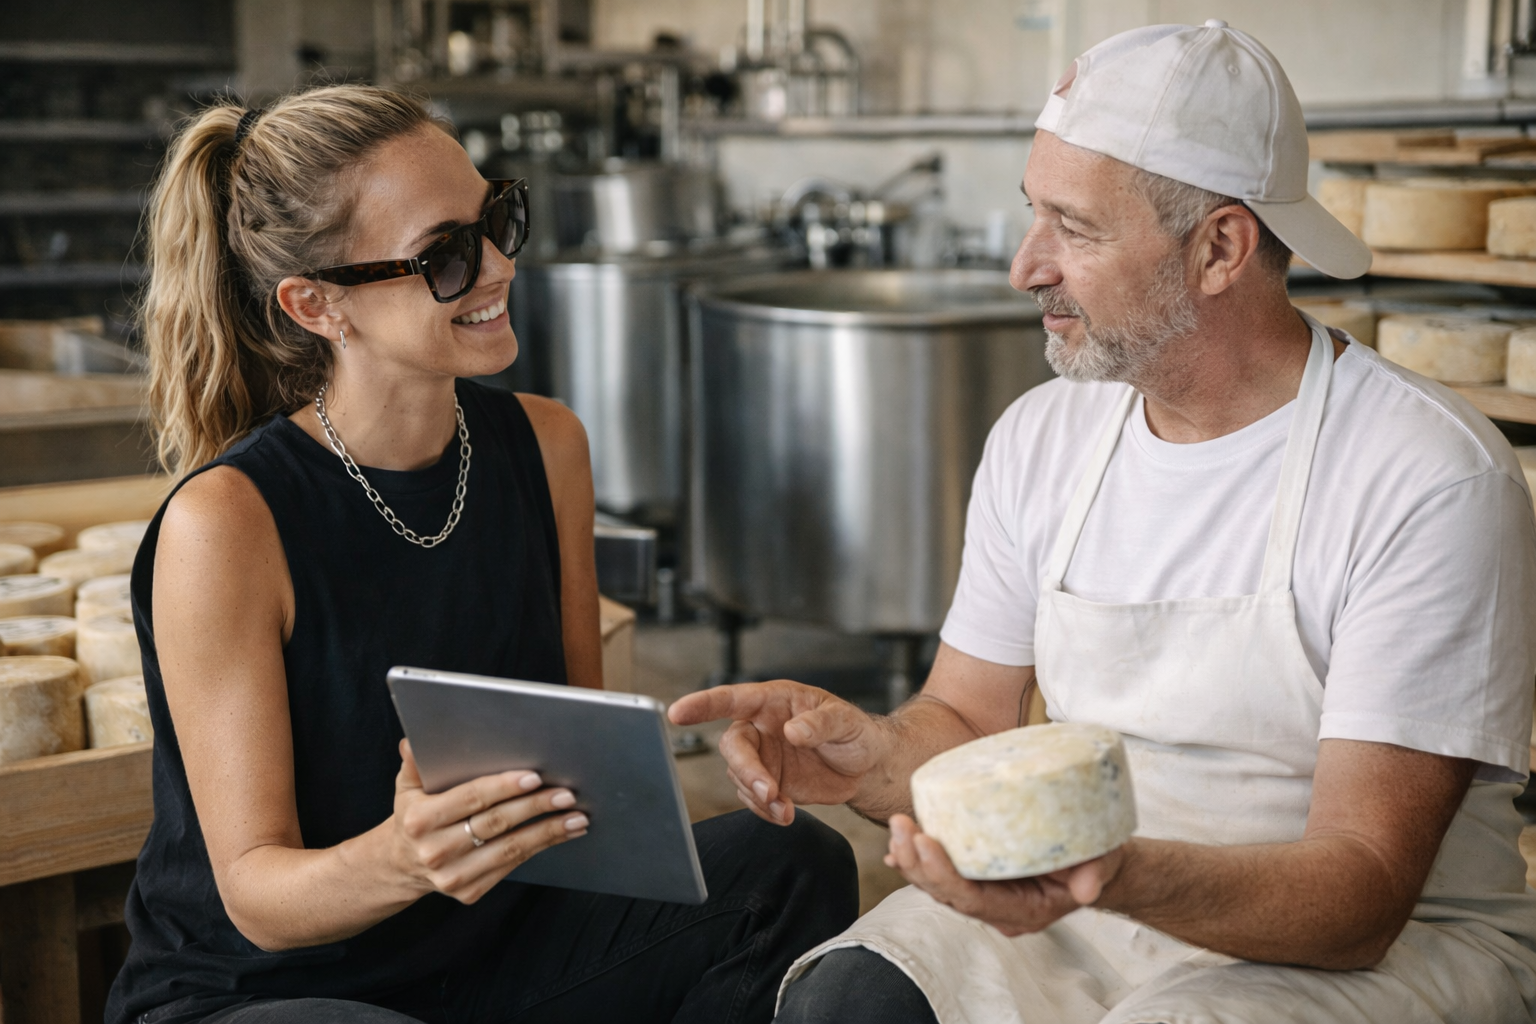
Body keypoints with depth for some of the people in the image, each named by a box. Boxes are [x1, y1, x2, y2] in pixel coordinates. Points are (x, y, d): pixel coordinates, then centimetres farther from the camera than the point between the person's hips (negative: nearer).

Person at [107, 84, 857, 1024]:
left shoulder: (545, 446, 0)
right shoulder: (224, 521, -19)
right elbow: (255, 892, -16)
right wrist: (401, 859, -38)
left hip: (499, 945, 6)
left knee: (794, 866, -16)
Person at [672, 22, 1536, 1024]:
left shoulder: (1438, 481, -18)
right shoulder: (1043, 436, 2)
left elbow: (1362, 893, -20)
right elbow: (969, 722, 8)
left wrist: (1116, 874, -39)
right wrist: (876, 757, -16)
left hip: (1396, 944, -4)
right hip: (1094, 907, 5)